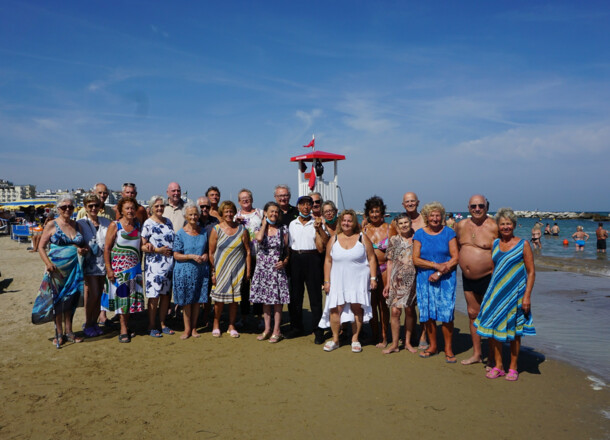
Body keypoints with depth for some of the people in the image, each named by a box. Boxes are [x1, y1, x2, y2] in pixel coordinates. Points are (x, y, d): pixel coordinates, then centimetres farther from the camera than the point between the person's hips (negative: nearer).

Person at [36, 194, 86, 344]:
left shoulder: (76, 225, 9)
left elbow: (85, 245, 18)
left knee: (70, 299, 9)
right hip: (57, 269, -3)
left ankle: (69, 331, 20)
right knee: (58, 300, 3)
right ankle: (59, 333, 14)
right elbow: (41, 247, -3)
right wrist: (48, 263, -17)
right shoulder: (52, 225, -2)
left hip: (74, 268, 3)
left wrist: (84, 250, -5)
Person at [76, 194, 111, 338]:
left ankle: (94, 322, 21)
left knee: (99, 294, 8)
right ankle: (87, 324, 7)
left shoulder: (106, 222, 10)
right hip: (89, 263, -4)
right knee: (93, 294, -10)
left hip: (103, 262, 4)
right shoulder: (81, 223, 1)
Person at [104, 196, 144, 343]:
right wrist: (108, 268, -13)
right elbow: (107, 248, -8)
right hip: (118, 265, -4)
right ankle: (123, 329, 1)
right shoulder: (115, 225, -5)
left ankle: (126, 326, 19)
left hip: (134, 266, 5)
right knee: (121, 295, -5)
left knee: (131, 296, 6)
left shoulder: (138, 225, 8)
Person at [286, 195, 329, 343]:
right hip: (296, 259, 3)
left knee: (315, 295, -2)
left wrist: (318, 229, -9)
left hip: (312, 259, -3)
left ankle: (318, 331, 5)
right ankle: (297, 327, 20)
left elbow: (321, 248, -3)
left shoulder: (316, 224, 4)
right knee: (294, 294, 7)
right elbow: (288, 245, 13)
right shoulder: (292, 224, 11)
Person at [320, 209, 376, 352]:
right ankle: (335, 339, 10)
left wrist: (373, 278, -3)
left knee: (356, 308, -2)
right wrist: (327, 281, 5)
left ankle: (355, 339, 13)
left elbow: (371, 259, 4)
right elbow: (328, 261, 10)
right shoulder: (334, 239, 9)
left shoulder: (362, 238, 4)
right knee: (335, 308, -5)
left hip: (358, 281, -1)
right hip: (338, 281, 2)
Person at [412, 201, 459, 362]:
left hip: (446, 279, -2)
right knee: (428, 313, 6)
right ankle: (433, 346, 21)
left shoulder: (448, 233, 2)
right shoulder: (419, 234, 4)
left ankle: (448, 349, 8)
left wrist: (439, 273, -13)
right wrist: (436, 265, -14)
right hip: (425, 279, 2)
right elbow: (415, 259, -3)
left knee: (446, 314, -4)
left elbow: (455, 258, -4)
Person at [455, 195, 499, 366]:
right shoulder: (461, 225, 6)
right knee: (473, 314, 14)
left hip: (488, 278, -6)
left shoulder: (493, 227, -13)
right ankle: (476, 354, 28)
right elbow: (457, 249, 20)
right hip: (468, 279, 6)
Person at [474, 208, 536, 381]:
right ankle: (497, 366, 18)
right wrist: (490, 292, 12)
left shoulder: (523, 244, -3)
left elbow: (531, 272, -4)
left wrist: (527, 295, -11)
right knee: (493, 327, 4)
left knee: (514, 331, 5)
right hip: (496, 292, 4)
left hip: (515, 292, -4)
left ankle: (513, 367, 19)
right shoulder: (494, 244, 8)